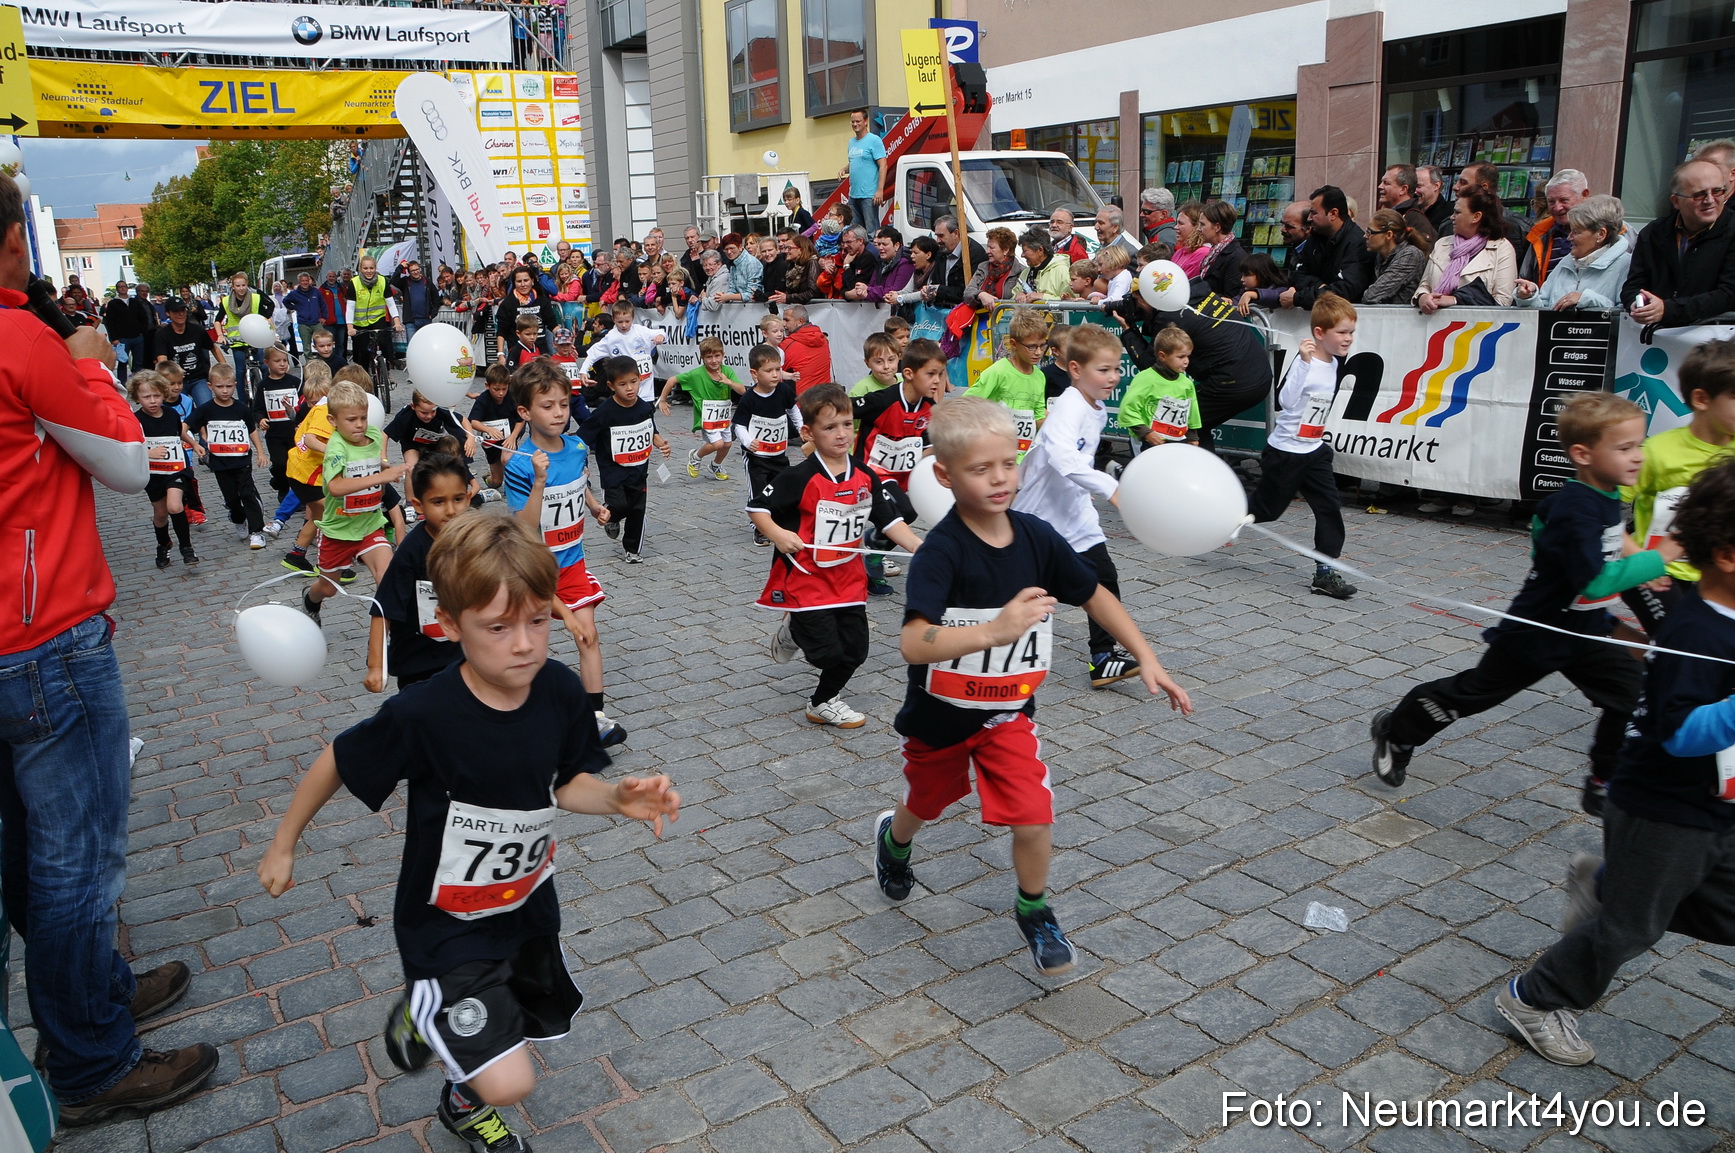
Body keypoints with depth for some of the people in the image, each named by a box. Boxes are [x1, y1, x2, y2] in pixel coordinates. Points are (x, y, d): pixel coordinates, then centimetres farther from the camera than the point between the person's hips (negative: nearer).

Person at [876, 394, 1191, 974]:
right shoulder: (940, 551, -28)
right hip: (941, 714, -2)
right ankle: (893, 838, 59)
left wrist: (1147, 658, -1)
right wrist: (993, 630, -55)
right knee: (925, 804, 22)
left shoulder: (1037, 537, -12)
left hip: (1009, 711, 3)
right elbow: (913, 644, -42)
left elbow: (1094, 595, 3)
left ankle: (1033, 911, 21)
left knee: (1034, 819, -9)